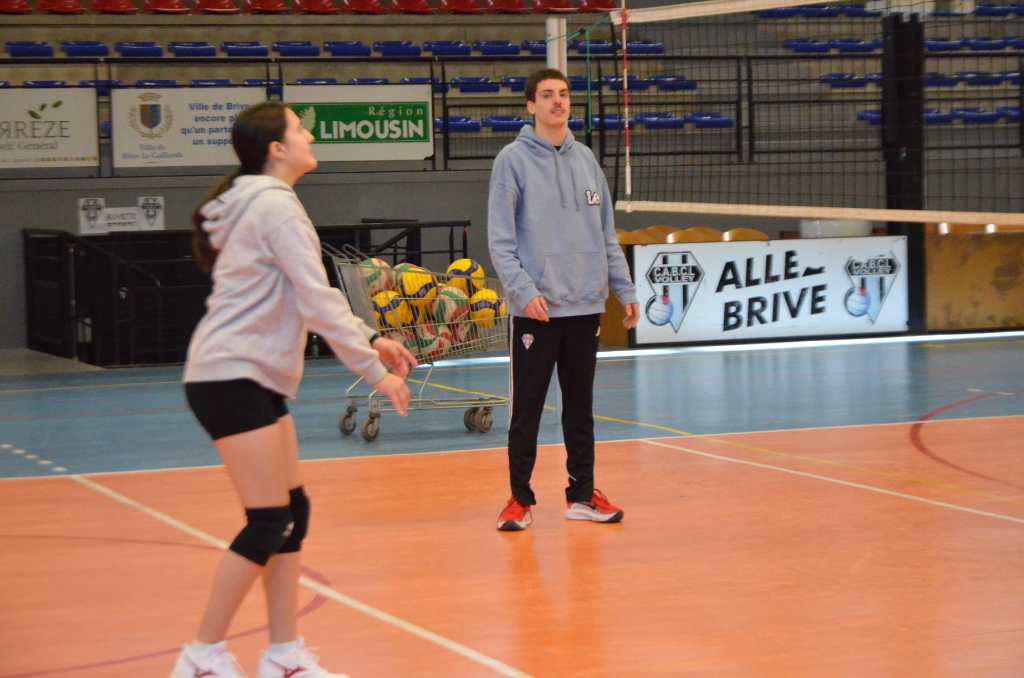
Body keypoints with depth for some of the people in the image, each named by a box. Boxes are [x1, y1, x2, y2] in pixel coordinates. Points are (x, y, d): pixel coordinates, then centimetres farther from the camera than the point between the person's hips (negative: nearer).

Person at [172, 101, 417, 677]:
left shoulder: (263, 206, 17)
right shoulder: (276, 206, -13)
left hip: (254, 379, 10)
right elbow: (317, 300, -18)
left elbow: (307, 298, 22)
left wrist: (369, 340, 14)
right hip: (232, 378, -10)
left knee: (292, 512, 9)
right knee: (269, 522, -8)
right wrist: (374, 370, -15)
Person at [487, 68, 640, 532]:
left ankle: (582, 494, 18)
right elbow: (500, 240, -9)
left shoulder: (585, 159, 11)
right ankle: (520, 498, 9)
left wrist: (625, 289, 10)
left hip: (585, 306, 5)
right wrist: (524, 290, -20)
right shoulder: (513, 160, -4)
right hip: (535, 310, -5)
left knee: (580, 408, 11)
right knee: (527, 410, 1)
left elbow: (606, 233, 15)